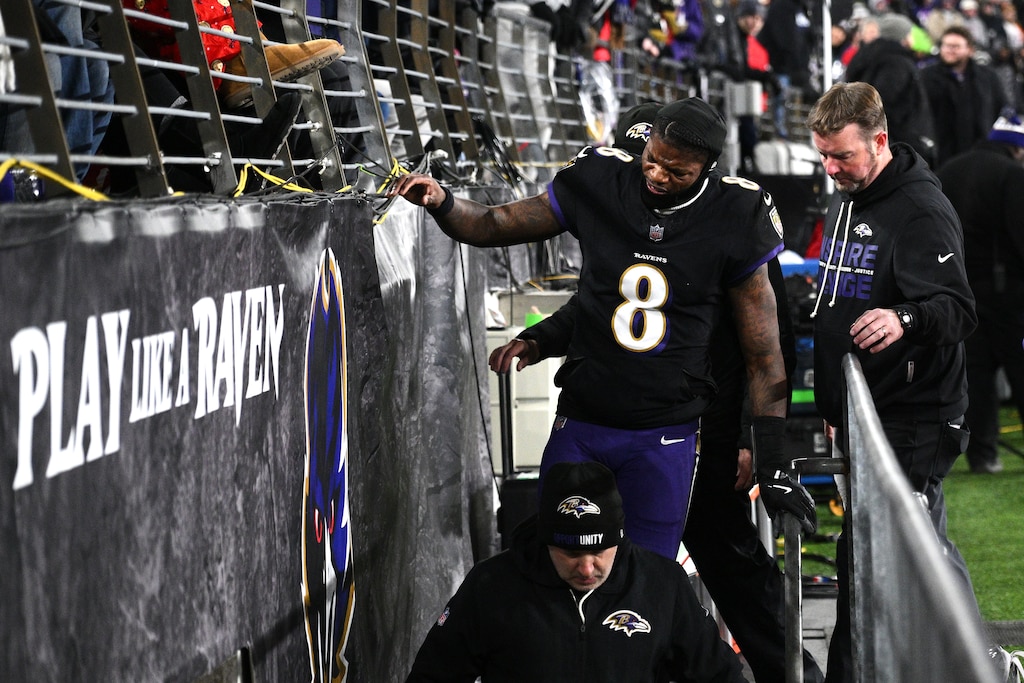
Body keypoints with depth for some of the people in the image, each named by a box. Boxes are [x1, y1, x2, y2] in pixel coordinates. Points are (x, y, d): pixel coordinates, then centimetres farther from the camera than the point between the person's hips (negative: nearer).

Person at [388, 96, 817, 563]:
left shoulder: (733, 218, -6)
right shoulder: (601, 184, -2)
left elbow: (764, 356, -2)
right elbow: (493, 226, 10)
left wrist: (772, 467, -3)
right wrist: (441, 202, -12)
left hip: (665, 436, -2)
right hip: (581, 422, 2)